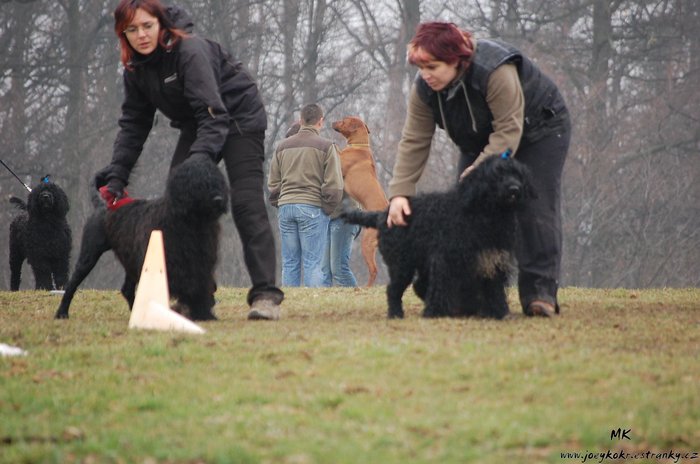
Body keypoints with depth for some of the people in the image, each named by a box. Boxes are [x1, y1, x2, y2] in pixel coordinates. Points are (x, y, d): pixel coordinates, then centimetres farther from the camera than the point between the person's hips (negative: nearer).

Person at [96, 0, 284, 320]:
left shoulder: (190, 51, -28)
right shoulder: (136, 68, -4)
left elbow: (213, 114, -34)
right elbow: (133, 123, 1)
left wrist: (199, 159, -47)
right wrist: (117, 173, -11)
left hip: (239, 117, -8)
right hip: (196, 126, 8)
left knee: (246, 204, -19)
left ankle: (265, 294, -23)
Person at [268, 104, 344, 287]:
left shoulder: (283, 146, 14)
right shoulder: (326, 146, -1)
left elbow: (273, 183, 15)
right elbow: (334, 184, -7)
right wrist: (328, 209, 4)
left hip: (286, 206, 4)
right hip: (312, 207, -4)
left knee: (289, 263, 7)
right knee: (313, 263, -5)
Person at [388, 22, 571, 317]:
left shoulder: (496, 71, -37)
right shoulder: (423, 88, -17)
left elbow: (508, 131, -35)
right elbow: (413, 142, -16)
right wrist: (400, 193, -25)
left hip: (538, 131, -6)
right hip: (480, 141, 6)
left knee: (535, 210, -17)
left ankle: (539, 295, -19)